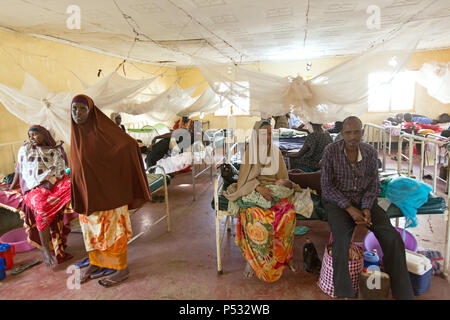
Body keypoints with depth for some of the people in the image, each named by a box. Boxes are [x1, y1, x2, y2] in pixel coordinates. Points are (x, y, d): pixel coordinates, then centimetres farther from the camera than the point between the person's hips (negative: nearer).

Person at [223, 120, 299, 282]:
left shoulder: (276, 152, 11)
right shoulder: (249, 151, 1)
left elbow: (283, 177, 11)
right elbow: (245, 177, -6)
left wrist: (282, 182, -13)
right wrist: (258, 187, -25)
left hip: (275, 191, 3)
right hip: (253, 192, -3)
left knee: (288, 212, -28)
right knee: (253, 216, -34)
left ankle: (286, 255, -10)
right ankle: (251, 257, -17)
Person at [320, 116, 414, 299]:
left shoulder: (371, 153, -1)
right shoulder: (331, 152, -11)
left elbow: (373, 185, 5)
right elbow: (327, 187, -10)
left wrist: (366, 209, -13)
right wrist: (350, 209, -19)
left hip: (364, 201, 4)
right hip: (337, 202, -3)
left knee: (392, 238, -17)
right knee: (342, 241, -30)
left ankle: (403, 293, -3)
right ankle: (344, 294, -19)